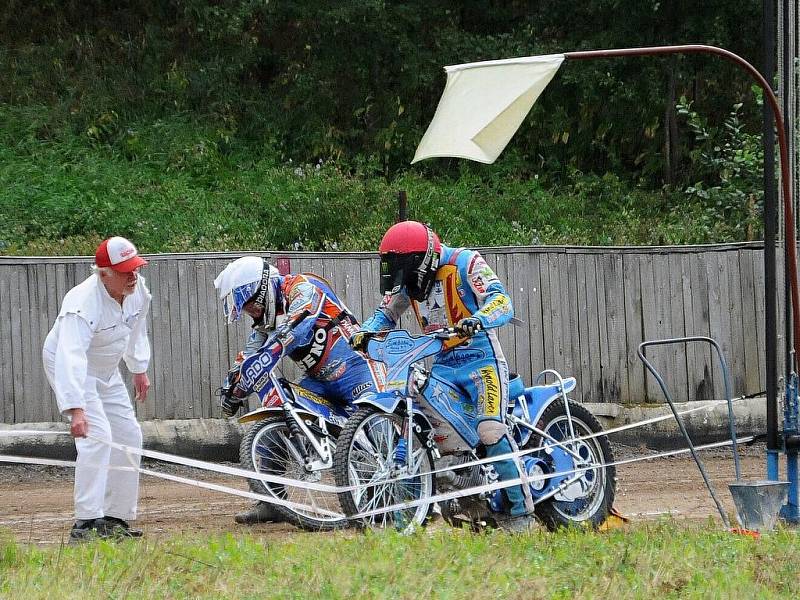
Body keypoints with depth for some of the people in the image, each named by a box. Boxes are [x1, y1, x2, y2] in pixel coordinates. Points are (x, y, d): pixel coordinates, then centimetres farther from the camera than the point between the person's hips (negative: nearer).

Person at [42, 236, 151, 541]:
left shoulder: (137, 289, -12)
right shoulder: (84, 304, -37)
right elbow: (71, 356, -48)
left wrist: (139, 368, 19)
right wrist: (75, 408, -58)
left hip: (106, 372, 8)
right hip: (70, 368, -8)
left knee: (128, 436, 7)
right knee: (97, 436, -23)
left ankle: (116, 518, 17)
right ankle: (87, 523, -26)